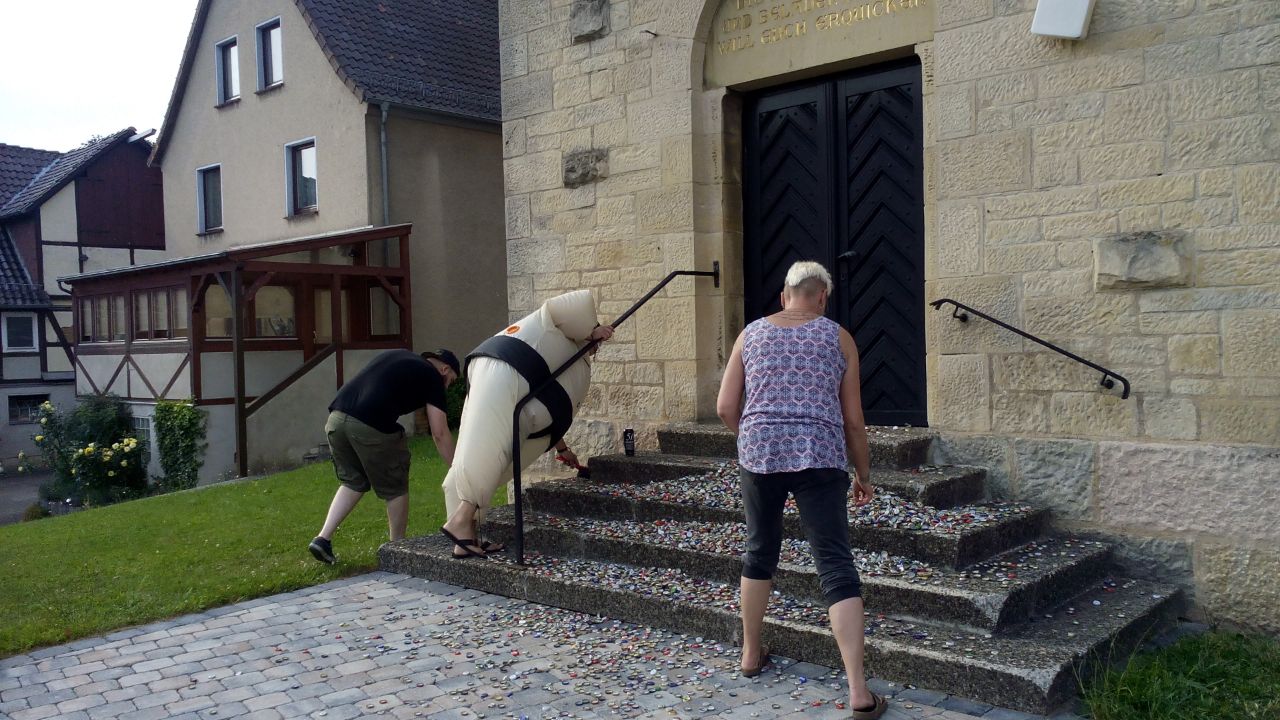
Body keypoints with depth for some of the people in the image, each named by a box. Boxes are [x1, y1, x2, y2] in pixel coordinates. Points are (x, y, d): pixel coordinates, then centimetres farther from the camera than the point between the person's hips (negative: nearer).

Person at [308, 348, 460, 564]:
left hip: (337, 416, 7)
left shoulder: (397, 356, 29)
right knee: (395, 490, 13)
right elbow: (440, 433, 7)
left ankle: (323, 538, 17)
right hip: (371, 426, -7)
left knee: (353, 482, 25)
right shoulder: (432, 376, 11)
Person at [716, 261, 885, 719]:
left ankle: (751, 654, 34)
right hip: (820, 458, -2)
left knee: (760, 552, 21)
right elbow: (853, 419, 6)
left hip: (760, 456, 2)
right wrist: (863, 475, 17)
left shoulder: (751, 334, 10)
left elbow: (725, 408, 7)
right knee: (836, 566, -2)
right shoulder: (838, 338, 6)